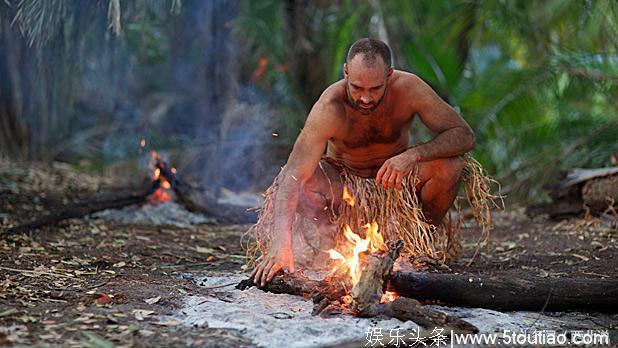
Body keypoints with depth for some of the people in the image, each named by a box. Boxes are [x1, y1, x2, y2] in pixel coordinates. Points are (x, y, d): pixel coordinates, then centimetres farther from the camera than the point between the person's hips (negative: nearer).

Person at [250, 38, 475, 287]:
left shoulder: (409, 89, -27)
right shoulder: (329, 108, -32)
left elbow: (464, 135, -23)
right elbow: (294, 175, -39)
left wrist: (413, 155, -41)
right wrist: (280, 240, -53)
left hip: (395, 175, 1)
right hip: (341, 175, -1)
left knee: (450, 166, -28)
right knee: (300, 184, -33)